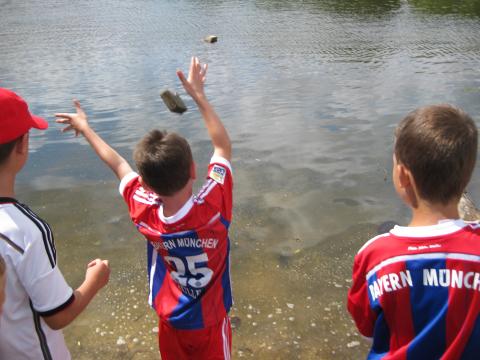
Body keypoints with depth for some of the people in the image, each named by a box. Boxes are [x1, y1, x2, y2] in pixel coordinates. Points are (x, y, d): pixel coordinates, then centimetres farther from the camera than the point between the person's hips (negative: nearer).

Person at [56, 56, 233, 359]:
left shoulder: (144, 212, -25)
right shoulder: (213, 207, -34)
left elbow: (118, 165, -6)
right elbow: (224, 146, -18)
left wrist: (85, 129, 10)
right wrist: (198, 94, -13)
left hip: (170, 319, 3)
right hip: (210, 322, -2)